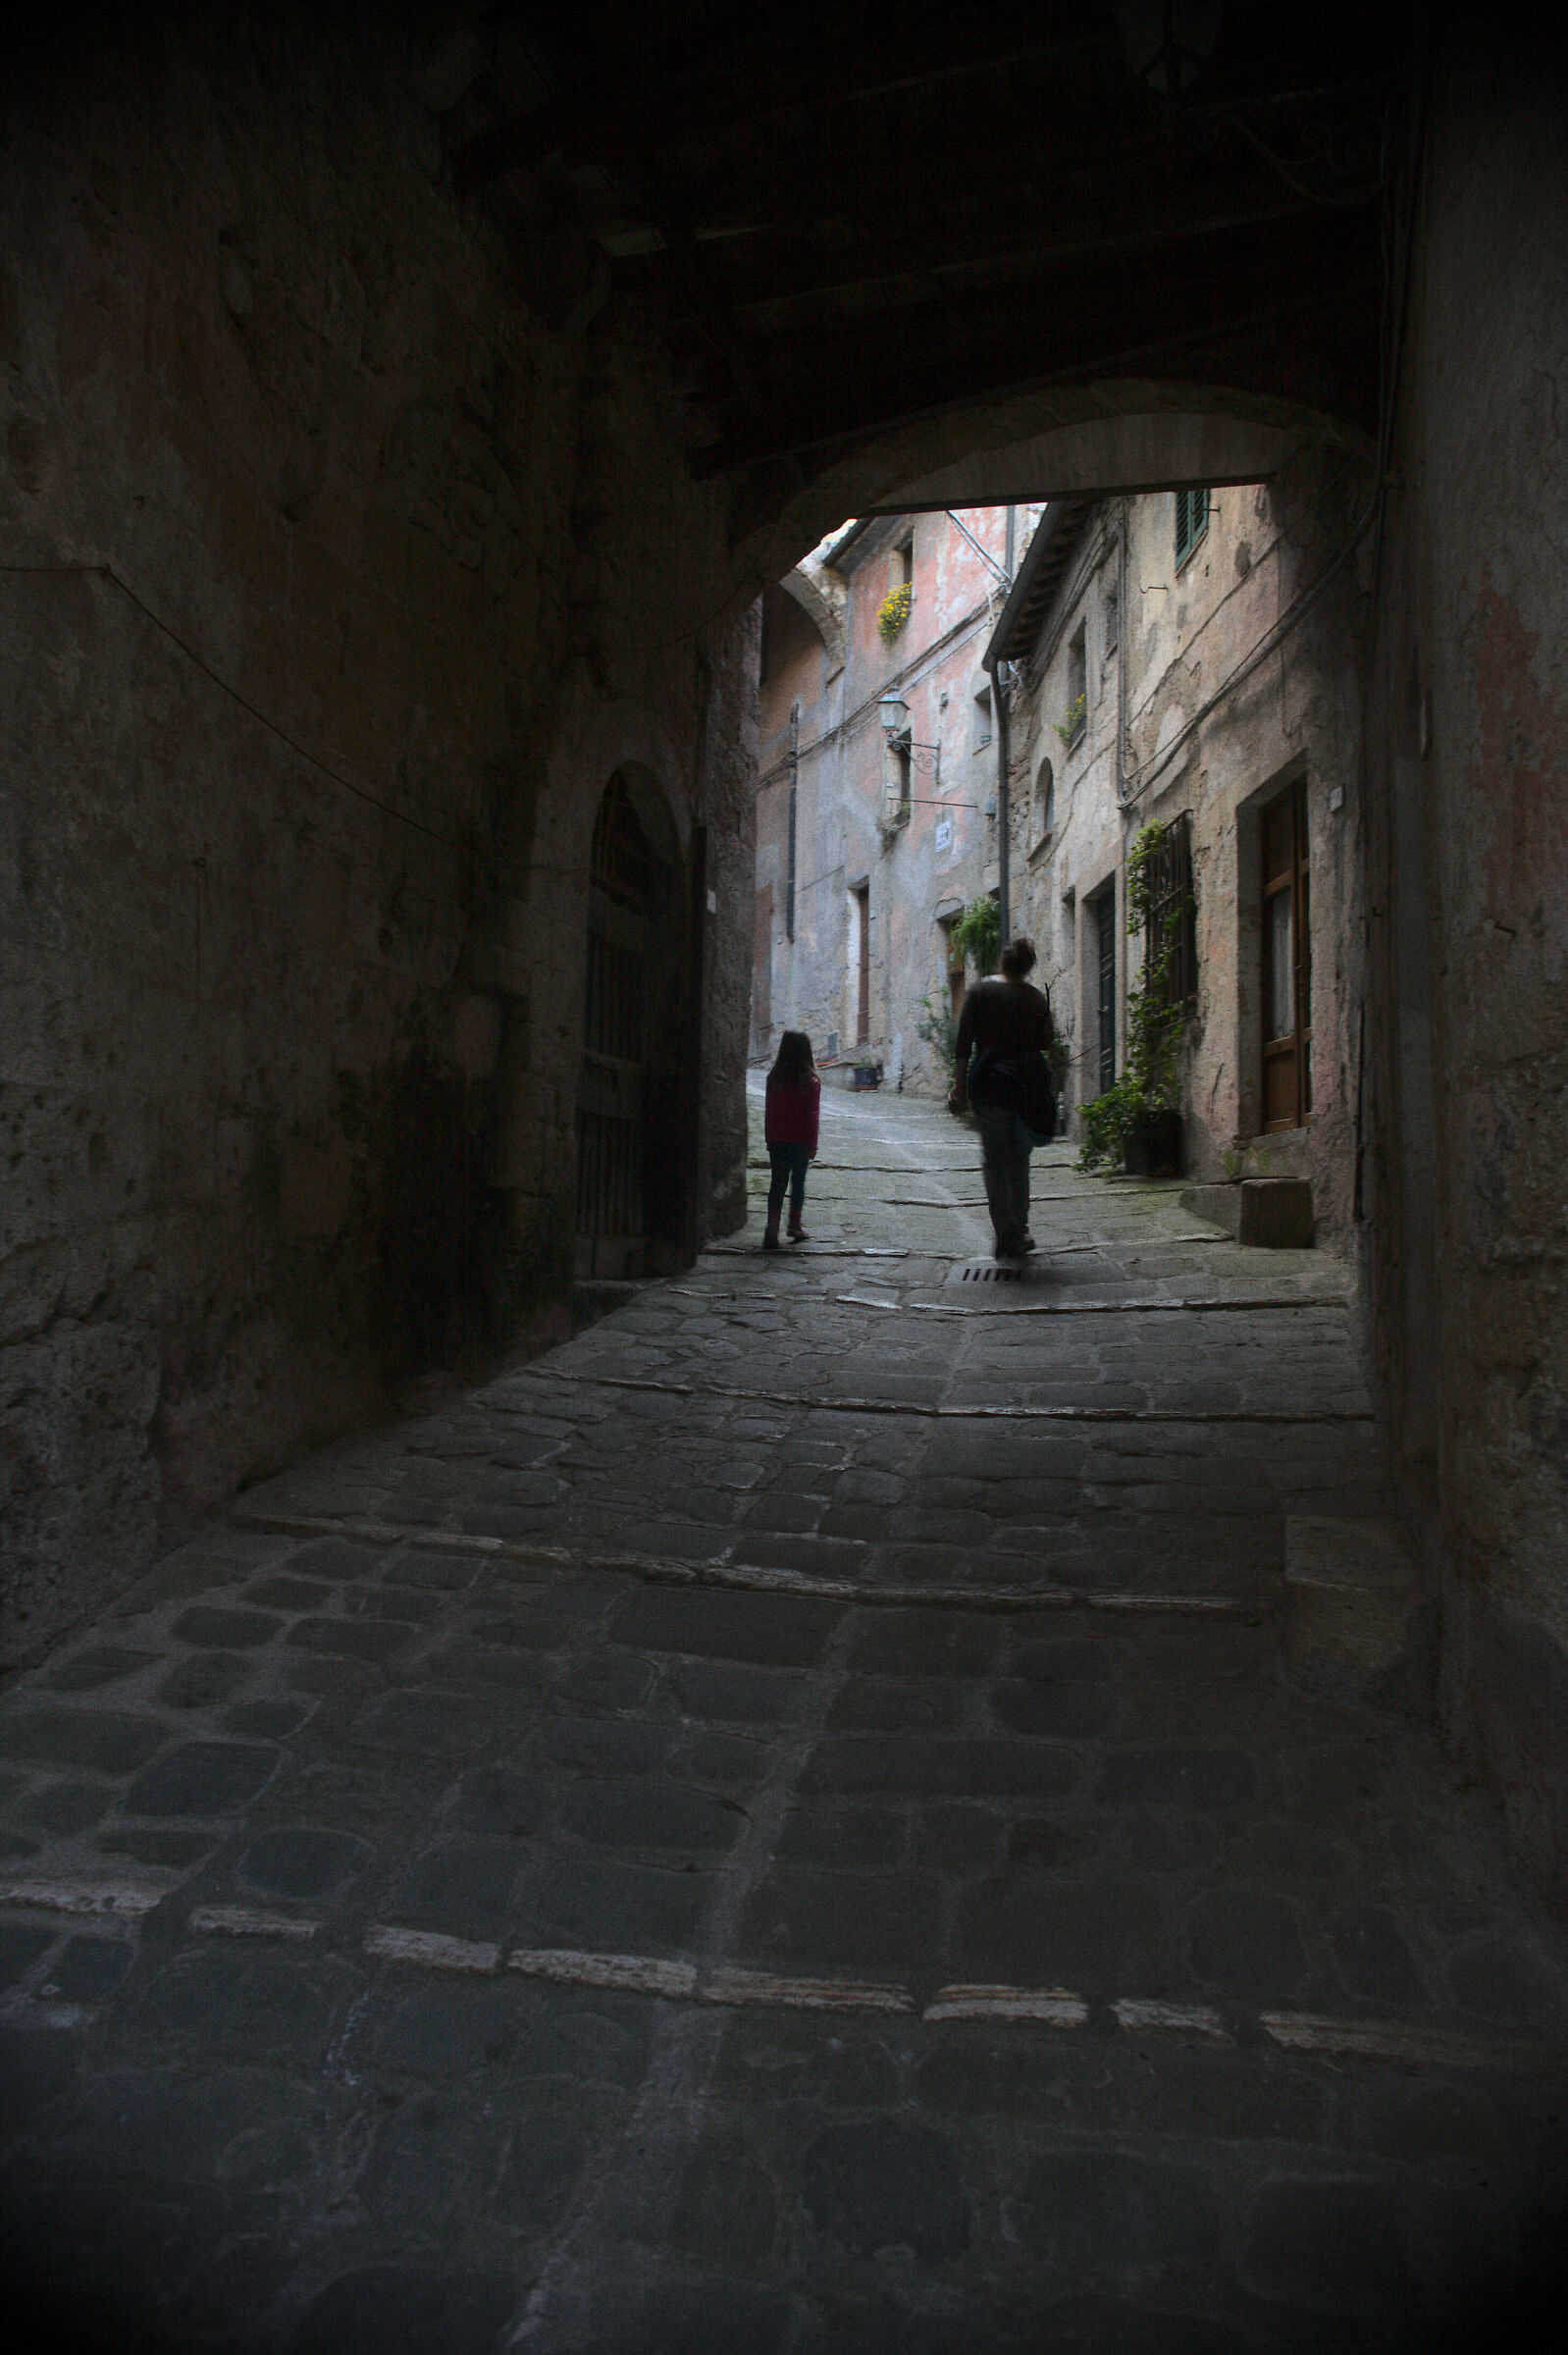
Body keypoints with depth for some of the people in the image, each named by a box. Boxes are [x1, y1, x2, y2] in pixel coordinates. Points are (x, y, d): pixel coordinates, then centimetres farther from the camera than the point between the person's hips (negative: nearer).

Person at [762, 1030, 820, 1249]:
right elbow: (812, 1116, -8)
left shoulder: (774, 1077, -3)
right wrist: (813, 1145, 0)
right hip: (801, 1141, -2)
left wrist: (769, 1139, 12)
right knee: (798, 1181, 16)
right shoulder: (811, 1081, -10)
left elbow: (768, 1110, 3)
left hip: (777, 1140, 2)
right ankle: (794, 1225, 24)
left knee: (777, 1183, 5)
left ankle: (772, 1230, -5)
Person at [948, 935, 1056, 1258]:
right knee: (1019, 1159, 16)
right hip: (1027, 1086, 2)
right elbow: (1046, 1043, 9)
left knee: (995, 1159, 5)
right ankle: (1019, 1233, 19)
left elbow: (964, 1043, -4)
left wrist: (959, 1086, -1)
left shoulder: (980, 992, -1)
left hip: (988, 1085, -2)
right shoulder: (1038, 998, 4)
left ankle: (1006, 1237, 2)